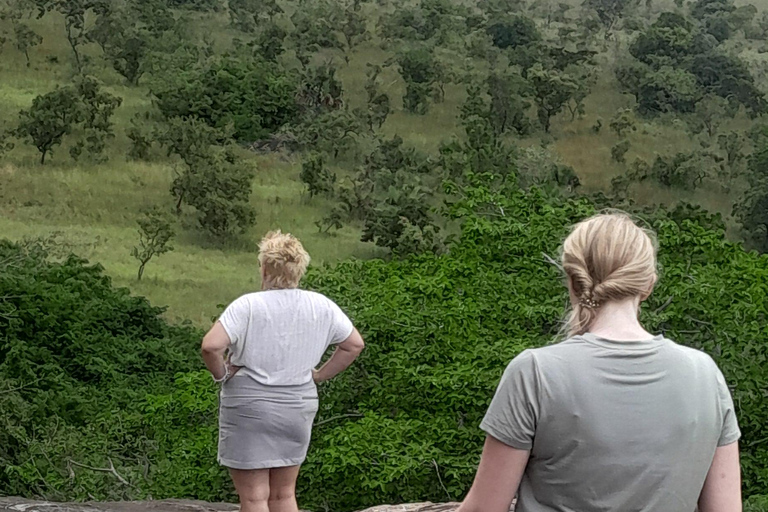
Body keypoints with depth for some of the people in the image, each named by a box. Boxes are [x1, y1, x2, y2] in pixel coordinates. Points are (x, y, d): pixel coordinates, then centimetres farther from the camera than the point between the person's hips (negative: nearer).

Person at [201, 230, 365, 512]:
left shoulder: (247, 306, -14)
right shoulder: (322, 307, 0)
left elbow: (211, 345, -24)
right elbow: (355, 344, 9)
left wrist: (221, 374, -6)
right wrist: (319, 375, 12)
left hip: (249, 407, -5)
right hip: (299, 407, 5)